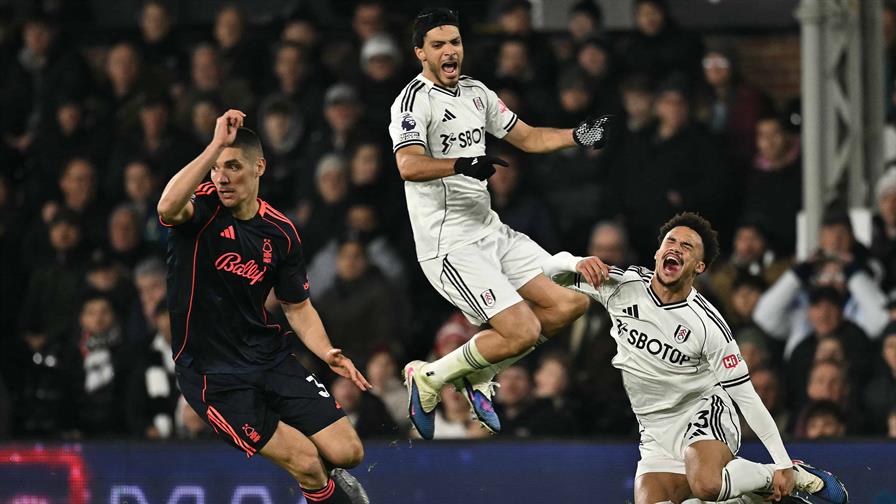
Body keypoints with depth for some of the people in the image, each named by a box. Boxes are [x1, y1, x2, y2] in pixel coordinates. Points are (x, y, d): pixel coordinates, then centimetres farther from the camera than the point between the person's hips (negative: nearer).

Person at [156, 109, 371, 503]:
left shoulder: (280, 233, 1)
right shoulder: (203, 208, -13)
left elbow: (297, 307, 12)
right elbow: (168, 208, -38)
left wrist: (327, 353, -7)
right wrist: (216, 145, -42)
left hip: (268, 354, 5)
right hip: (211, 374, -5)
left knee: (347, 452, -1)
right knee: (305, 463, -14)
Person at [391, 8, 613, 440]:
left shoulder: (476, 93, 14)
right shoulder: (415, 100, -13)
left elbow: (527, 137, 24)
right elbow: (409, 166, -30)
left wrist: (578, 137, 9)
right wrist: (463, 165, -46)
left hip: (489, 231, 9)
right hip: (450, 245, -9)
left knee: (569, 303, 3)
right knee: (522, 331, -17)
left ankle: (478, 373, 16)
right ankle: (429, 378, 3)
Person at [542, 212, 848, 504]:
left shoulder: (708, 324, -17)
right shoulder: (622, 286, -7)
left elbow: (746, 396, -12)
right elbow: (550, 271, 0)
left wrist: (783, 465, -15)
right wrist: (577, 263, -25)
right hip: (657, 434, 5)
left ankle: (784, 477, -8)